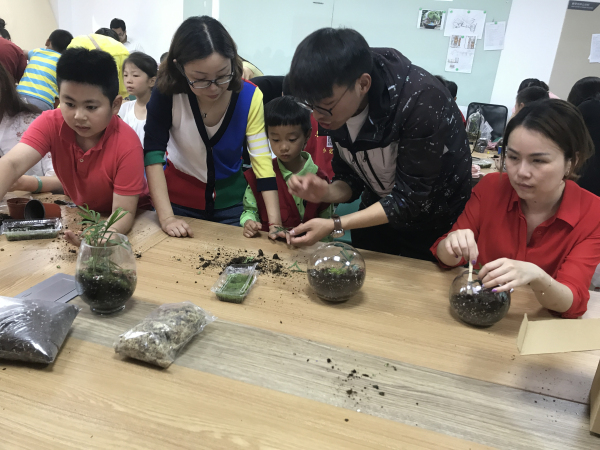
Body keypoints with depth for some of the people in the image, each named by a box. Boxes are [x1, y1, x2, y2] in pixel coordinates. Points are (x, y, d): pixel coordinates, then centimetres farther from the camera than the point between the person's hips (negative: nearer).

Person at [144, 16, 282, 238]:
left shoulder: (249, 96, -17)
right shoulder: (167, 92, -21)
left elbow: (262, 160, -19)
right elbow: (153, 153, -20)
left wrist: (274, 223, -28)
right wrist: (166, 217, -28)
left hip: (231, 202, 1)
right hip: (179, 199, -1)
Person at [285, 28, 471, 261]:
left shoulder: (421, 100, -32)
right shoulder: (336, 105, -14)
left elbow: (410, 199, -28)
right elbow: (351, 179, -4)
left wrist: (334, 225, -33)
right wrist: (326, 192, -26)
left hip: (434, 224, -5)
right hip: (378, 215, 5)